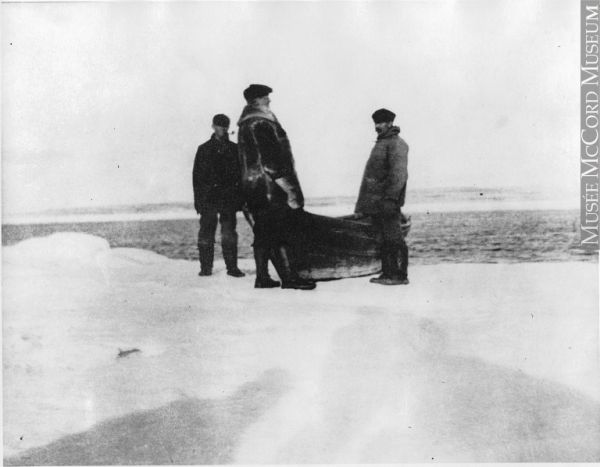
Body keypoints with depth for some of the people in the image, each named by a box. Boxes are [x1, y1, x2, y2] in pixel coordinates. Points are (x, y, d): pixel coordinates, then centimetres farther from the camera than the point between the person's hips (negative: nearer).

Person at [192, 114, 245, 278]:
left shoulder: (234, 149, 11)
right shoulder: (204, 150, 8)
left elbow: (241, 175, 10)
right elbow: (197, 176, 6)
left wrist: (240, 198, 2)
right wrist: (198, 200, -2)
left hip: (229, 198, 1)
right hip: (208, 198, 0)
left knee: (229, 234, -3)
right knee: (206, 235, 0)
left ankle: (232, 267, 1)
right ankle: (205, 267, 8)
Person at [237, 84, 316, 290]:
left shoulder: (244, 126, 16)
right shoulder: (262, 124, -15)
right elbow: (271, 161, -21)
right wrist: (290, 189, -19)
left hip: (252, 188, 10)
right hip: (272, 188, -10)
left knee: (263, 233, 12)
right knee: (285, 233, -5)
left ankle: (262, 277, 15)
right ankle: (289, 277, -4)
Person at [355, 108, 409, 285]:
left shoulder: (396, 144, -9)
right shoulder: (380, 143, 21)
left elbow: (399, 173, -19)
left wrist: (391, 198, -26)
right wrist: (364, 204, 22)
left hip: (388, 202, -9)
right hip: (376, 203, 9)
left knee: (394, 238, -6)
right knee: (384, 239, 10)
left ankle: (401, 275, -2)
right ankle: (387, 273, 15)